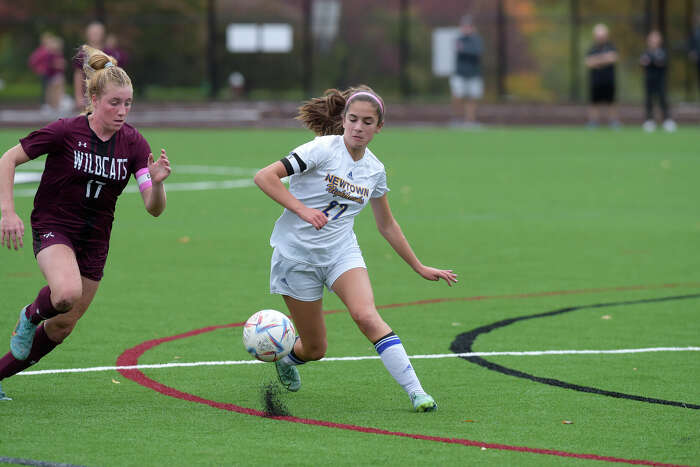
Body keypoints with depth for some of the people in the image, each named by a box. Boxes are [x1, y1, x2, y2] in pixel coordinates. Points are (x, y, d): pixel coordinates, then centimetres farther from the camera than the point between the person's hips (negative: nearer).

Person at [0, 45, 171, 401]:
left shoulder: (133, 143, -6)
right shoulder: (65, 132, -15)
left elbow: (155, 209, -10)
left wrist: (157, 182, -31)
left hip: (94, 240, 5)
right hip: (53, 227, -5)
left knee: (62, 326, 7)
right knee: (67, 291, -35)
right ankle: (31, 316, -1)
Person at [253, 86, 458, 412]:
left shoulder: (375, 170, 5)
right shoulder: (324, 149, -12)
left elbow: (387, 225, 19)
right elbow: (264, 177, -18)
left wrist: (420, 268, 21)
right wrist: (301, 209, -27)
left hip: (342, 251, 3)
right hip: (296, 253, -3)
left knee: (366, 315, -26)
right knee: (315, 350, 0)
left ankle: (415, 392, -29)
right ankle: (286, 356, 38)